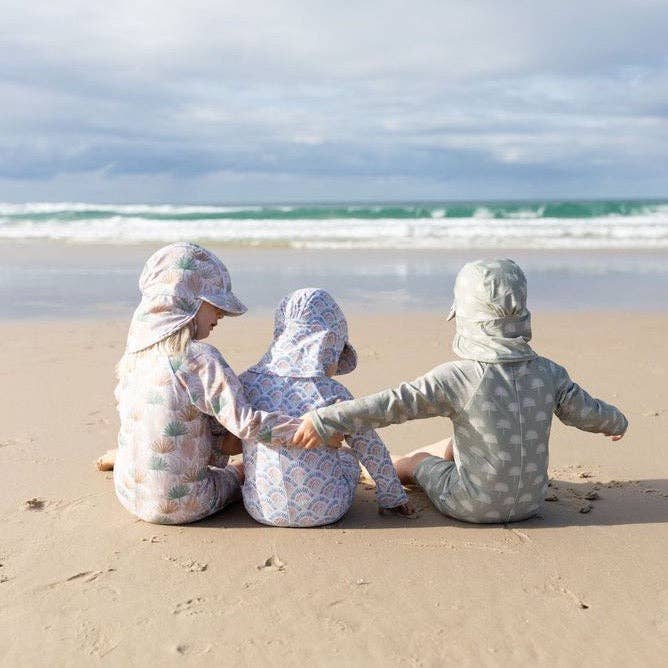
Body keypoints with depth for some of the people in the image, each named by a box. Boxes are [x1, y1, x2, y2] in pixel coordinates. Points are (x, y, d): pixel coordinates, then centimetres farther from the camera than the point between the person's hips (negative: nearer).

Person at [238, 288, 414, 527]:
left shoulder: (244, 384, -9)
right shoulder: (333, 395, -16)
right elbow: (372, 451, -5)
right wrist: (393, 496, 11)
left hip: (261, 509, 2)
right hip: (323, 512, -2)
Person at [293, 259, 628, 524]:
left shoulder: (456, 377, -23)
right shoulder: (548, 372, -7)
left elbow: (393, 404, -27)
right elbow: (586, 412, 7)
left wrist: (323, 420, -25)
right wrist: (617, 422, 30)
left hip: (474, 508, -5)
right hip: (530, 502, 5)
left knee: (419, 460, 24)